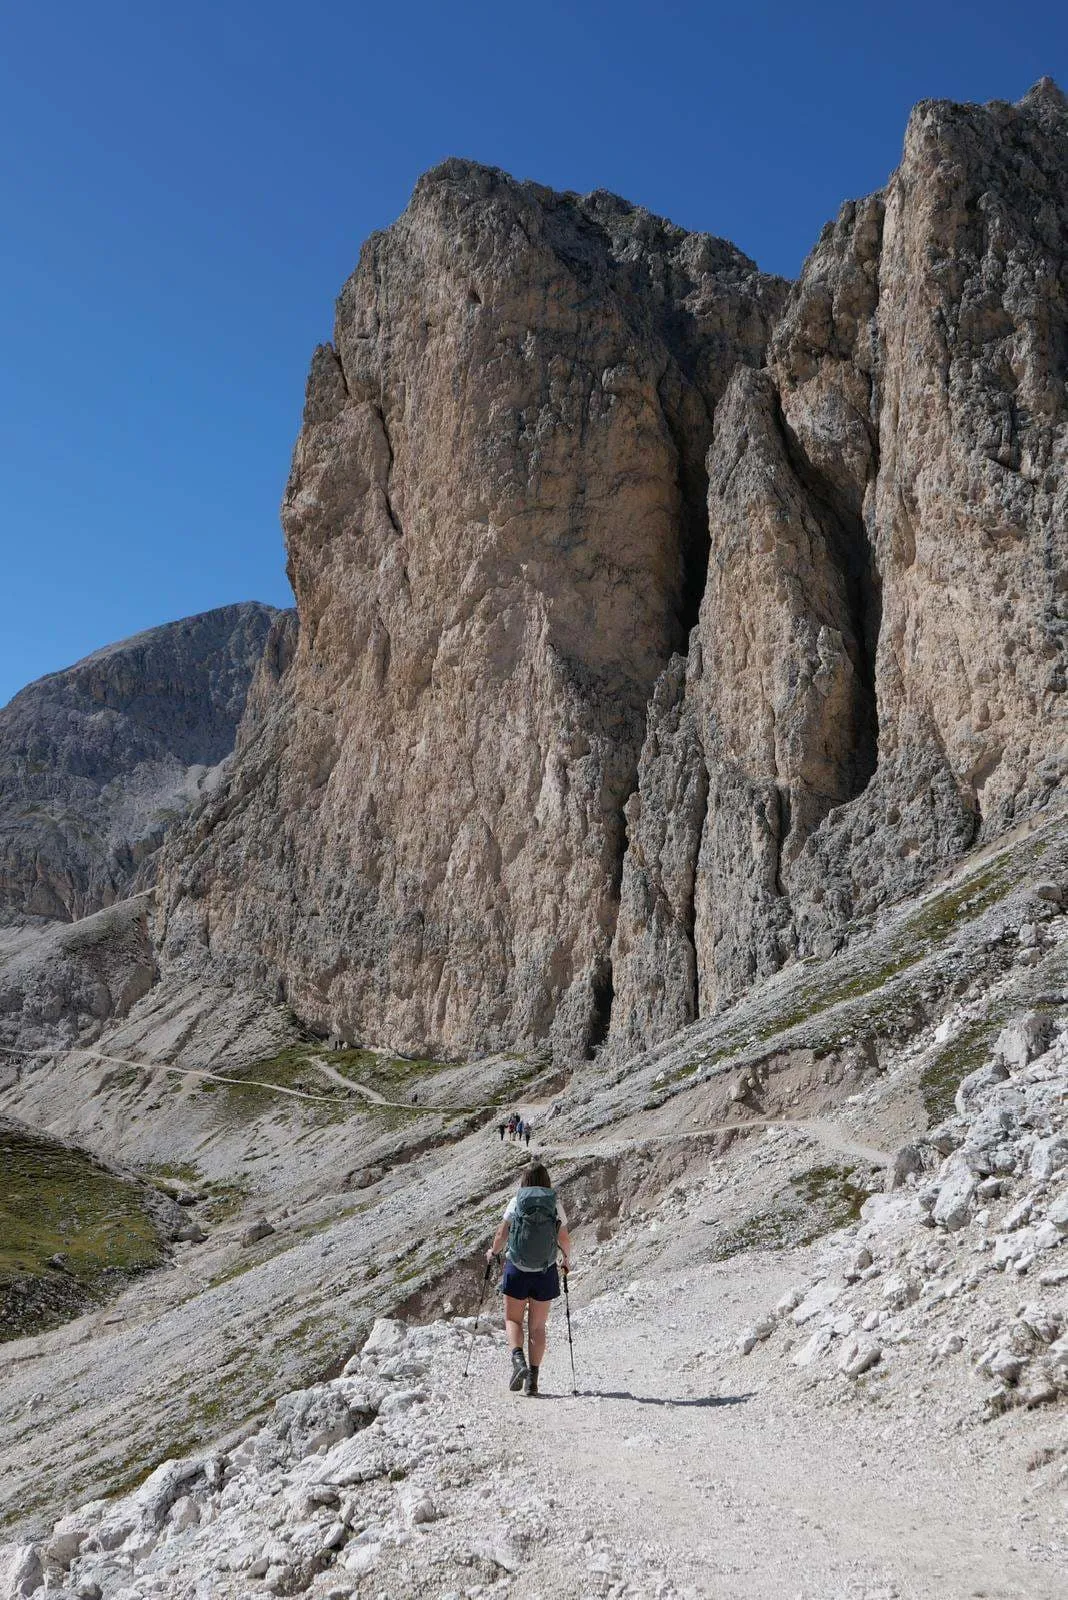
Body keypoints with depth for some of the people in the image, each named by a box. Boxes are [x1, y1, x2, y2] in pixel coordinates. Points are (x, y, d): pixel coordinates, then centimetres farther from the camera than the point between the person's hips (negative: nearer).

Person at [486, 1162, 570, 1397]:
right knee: (538, 1326, 13)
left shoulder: (516, 1202, -5)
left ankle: (518, 1360, -12)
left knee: (513, 1320, 13)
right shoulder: (555, 1205, -3)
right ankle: (532, 1379, 9)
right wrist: (567, 1259, 20)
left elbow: (501, 1234, -2)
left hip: (516, 1270, -1)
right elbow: (564, 1240, -1)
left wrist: (492, 1252, 18)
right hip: (545, 1272, 1)